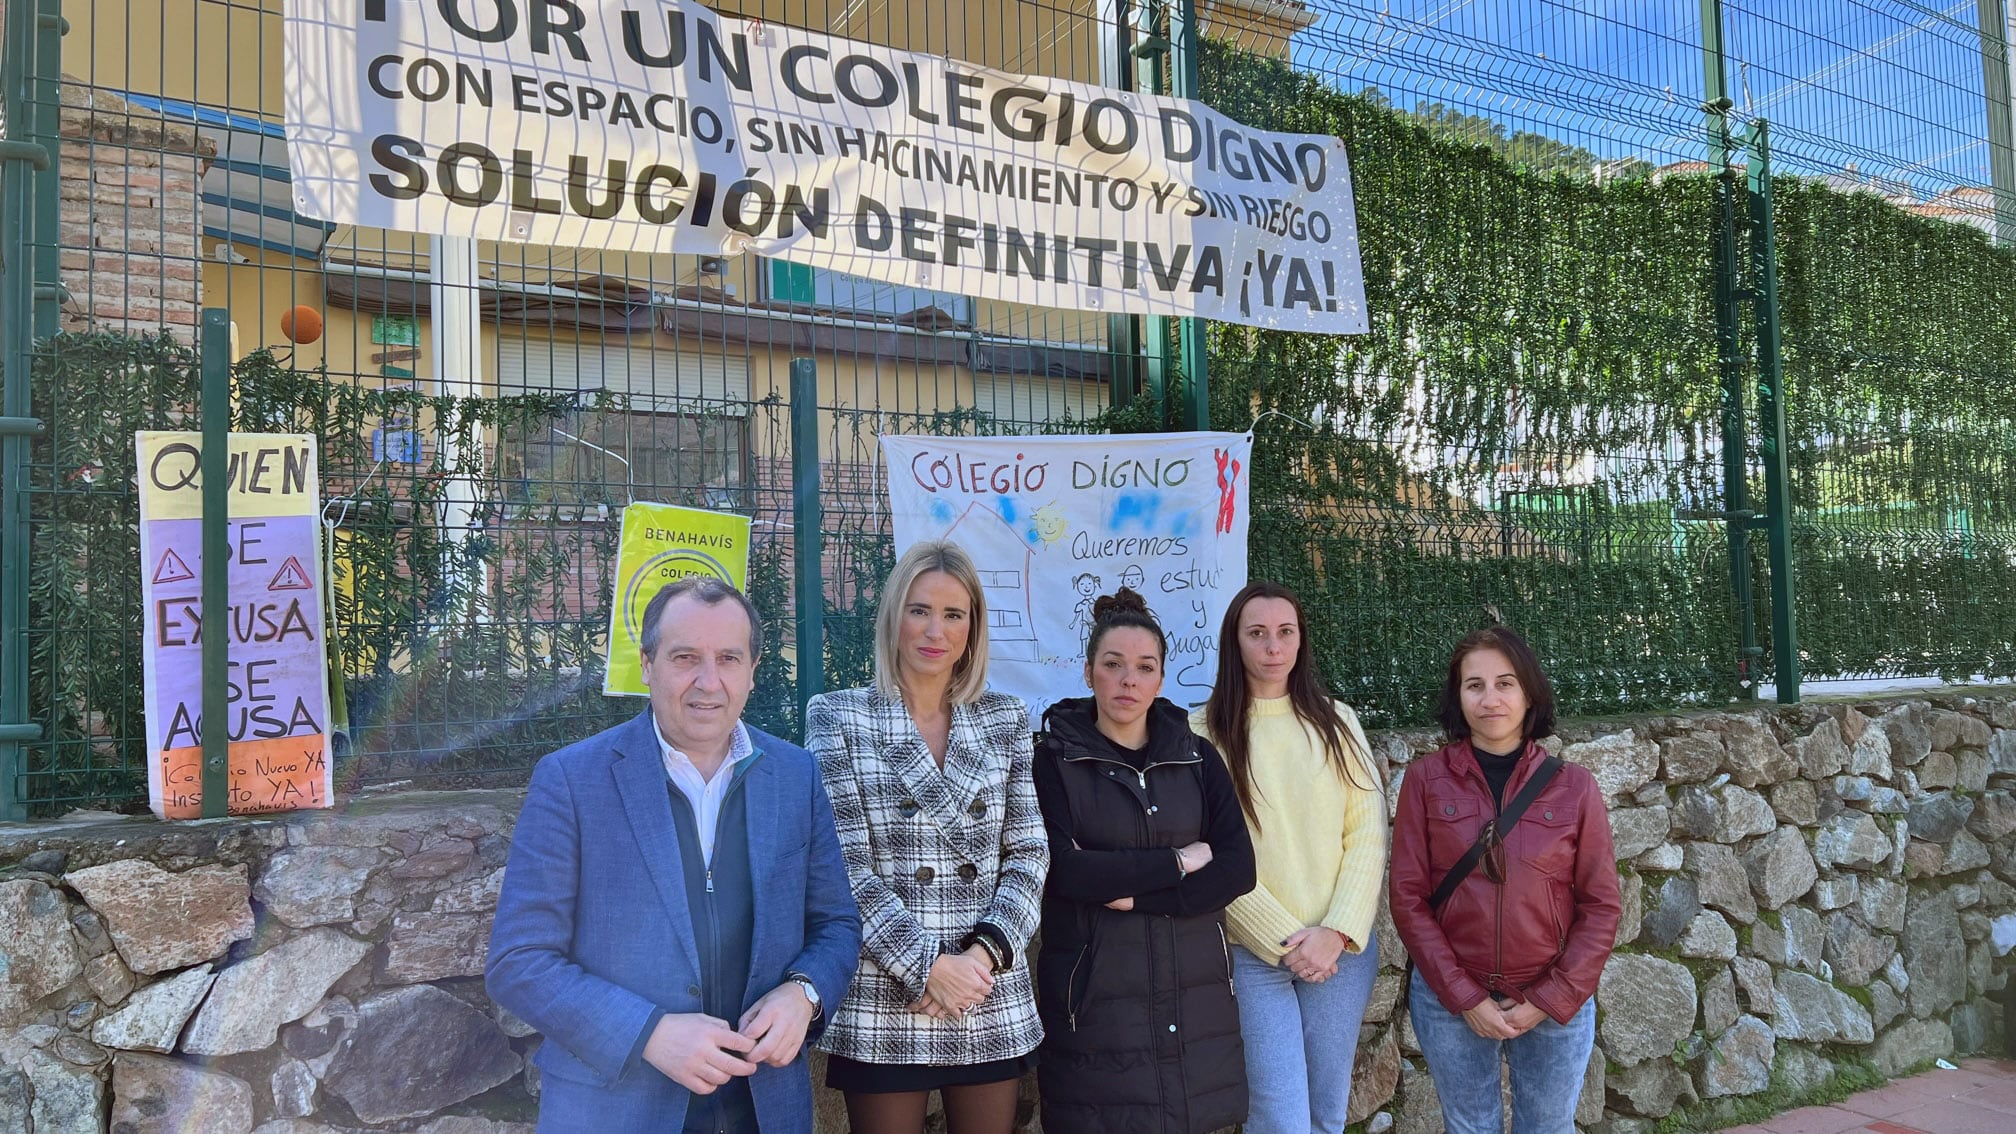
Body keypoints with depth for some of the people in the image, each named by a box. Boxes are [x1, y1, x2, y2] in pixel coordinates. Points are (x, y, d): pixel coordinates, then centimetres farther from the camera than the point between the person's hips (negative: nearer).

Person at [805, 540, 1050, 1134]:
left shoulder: (1006, 718, 7)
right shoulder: (838, 717, -1)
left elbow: (1029, 854, 5)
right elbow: (845, 864, -7)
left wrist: (985, 952, -10)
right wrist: (928, 965, -14)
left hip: (994, 1007, 3)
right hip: (883, 1004, -2)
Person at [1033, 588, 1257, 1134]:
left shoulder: (1198, 757, 7)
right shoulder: (1055, 760, -3)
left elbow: (1238, 869, -3)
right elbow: (1063, 869, -16)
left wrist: (1136, 895, -14)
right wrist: (1178, 862, -10)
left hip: (1194, 997, 3)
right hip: (1095, 1001, -3)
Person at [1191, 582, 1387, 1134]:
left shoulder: (1336, 721, 7)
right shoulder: (1204, 732, -3)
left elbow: (1368, 833, 2)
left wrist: (1338, 932, -9)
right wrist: (1284, 939, -11)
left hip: (1342, 947, 3)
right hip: (1252, 952, -3)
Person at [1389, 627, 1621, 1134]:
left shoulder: (1573, 785, -4)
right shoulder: (1426, 780, -6)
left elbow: (1601, 905, -2)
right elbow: (1408, 897, -6)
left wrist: (1551, 999, -9)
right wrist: (1464, 997, -12)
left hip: (1557, 1005, 1)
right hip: (1449, 1001, 0)